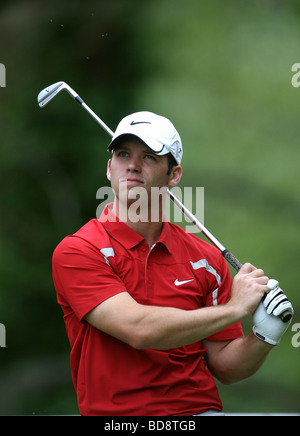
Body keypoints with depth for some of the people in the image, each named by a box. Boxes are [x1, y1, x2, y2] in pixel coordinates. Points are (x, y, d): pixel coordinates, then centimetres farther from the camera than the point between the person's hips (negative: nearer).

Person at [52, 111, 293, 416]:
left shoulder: (206, 259, 7)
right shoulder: (76, 252, -4)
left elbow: (223, 368, 12)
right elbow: (138, 328, -16)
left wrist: (264, 336, -7)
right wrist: (234, 308, -9)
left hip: (200, 409, 1)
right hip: (116, 415, 0)